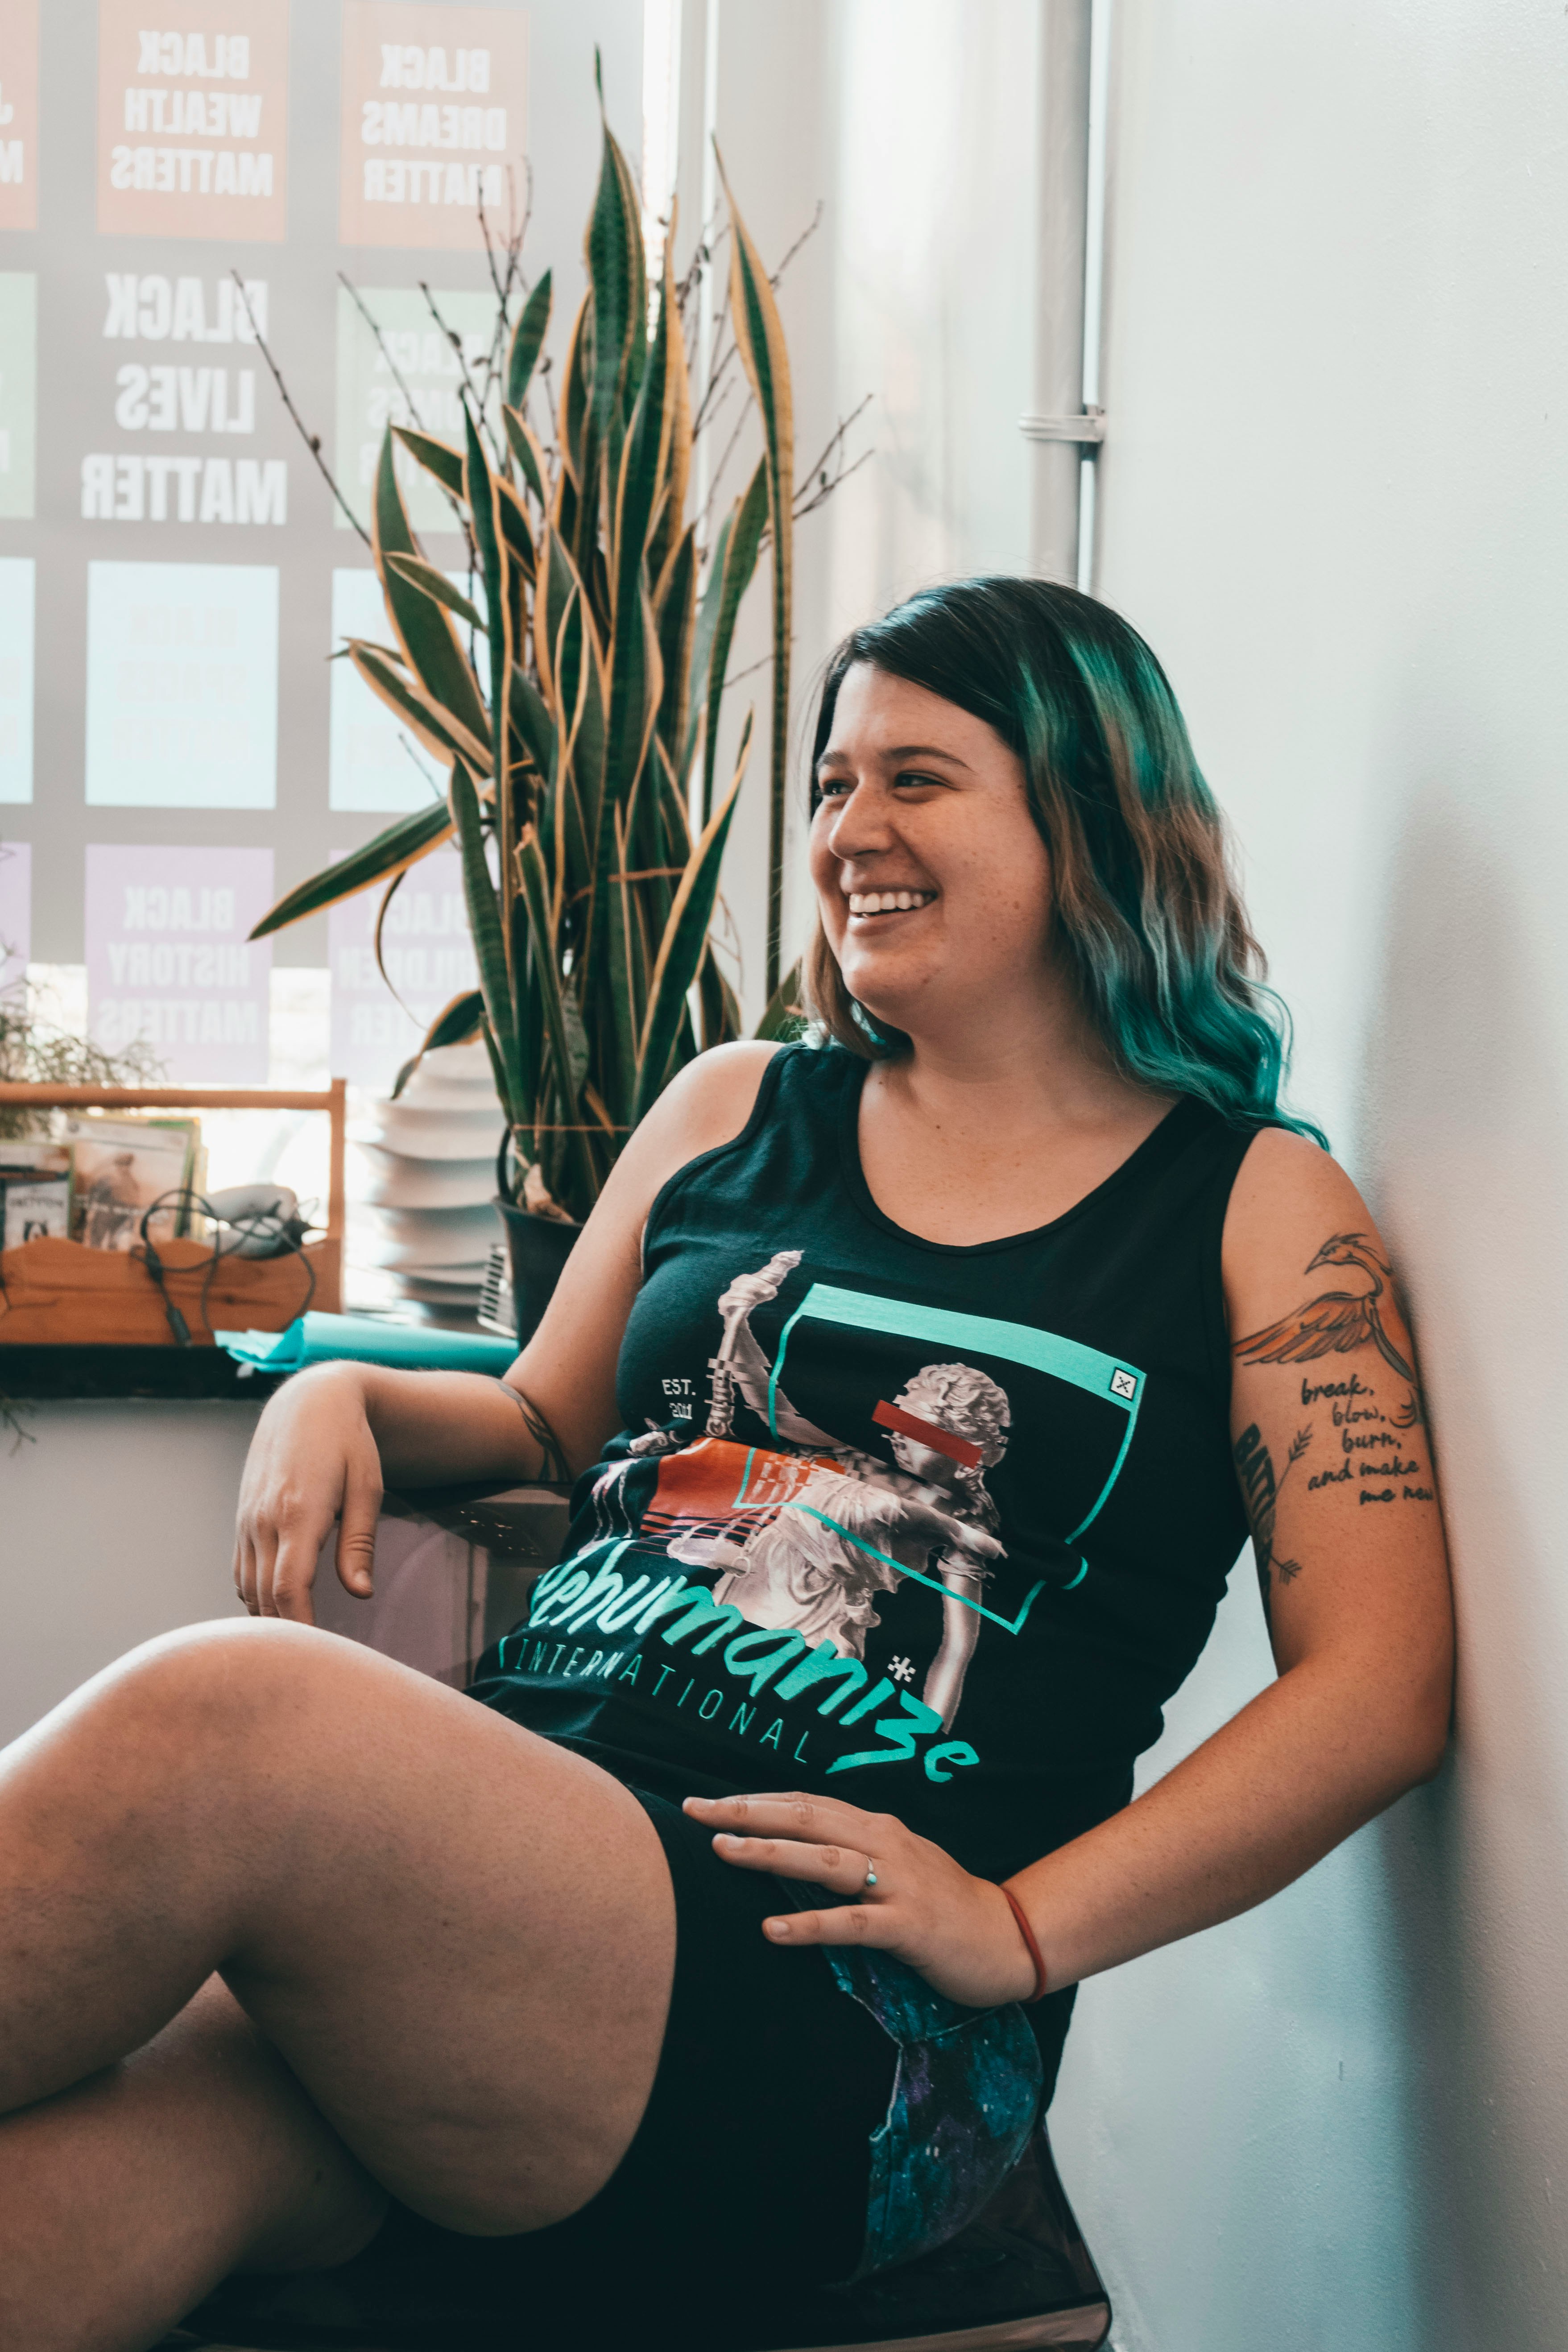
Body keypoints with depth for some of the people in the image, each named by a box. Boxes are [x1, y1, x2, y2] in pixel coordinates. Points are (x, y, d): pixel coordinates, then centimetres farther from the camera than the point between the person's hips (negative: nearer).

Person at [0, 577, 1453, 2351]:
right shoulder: (735, 1110, 21)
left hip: (846, 2014, -3)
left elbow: (1382, 1686, 2)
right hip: (495, 1837, 4)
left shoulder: (1256, 1206, 9)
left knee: (219, 1725, -32)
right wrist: (343, 1396, 8)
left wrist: (1022, 1927, -9)